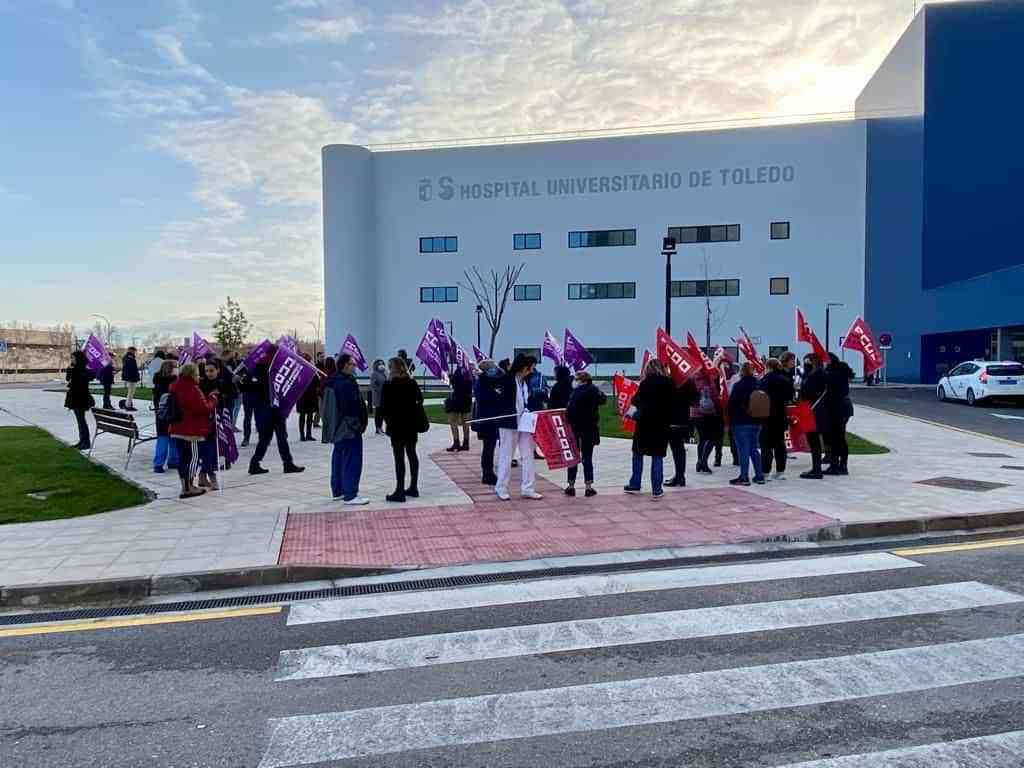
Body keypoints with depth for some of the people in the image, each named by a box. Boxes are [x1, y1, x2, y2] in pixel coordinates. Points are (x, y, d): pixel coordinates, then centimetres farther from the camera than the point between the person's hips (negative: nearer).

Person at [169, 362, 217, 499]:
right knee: (193, 457, -3)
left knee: (182, 457, 12)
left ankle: (186, 485, 19)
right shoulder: (192, 389, -18)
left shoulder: (175, 387, 11)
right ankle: (188, 488, -2)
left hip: (177, 429, 9)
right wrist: (213, 398, -4)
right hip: (192, 430, -9)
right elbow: (204, 408, -21)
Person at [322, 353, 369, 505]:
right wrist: (358, 424, -13)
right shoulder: (347, 383, -20)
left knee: (339, 458, 17)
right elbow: (353, 405, -24)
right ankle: (350, 495, -6)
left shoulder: (332, 382, 12)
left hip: (337, 428, 11)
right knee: (352, 460, -7)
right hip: (349, 428, -11)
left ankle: (337, 491, 26)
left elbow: (328, 405, 18)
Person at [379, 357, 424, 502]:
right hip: (412, 424, 6)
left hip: (397, 425, -6)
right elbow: (420, 400, 11)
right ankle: (413, 488, 20)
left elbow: (383, 406, -13)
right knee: (412, 454, 13)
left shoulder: (388, 385, -12)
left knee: (399, 458, -3)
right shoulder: (412, 382, 4)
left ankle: (399, 492, -1)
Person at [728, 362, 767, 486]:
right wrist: (760, 419, 20)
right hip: (756, 422, 6)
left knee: (744, 449, -4)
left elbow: (732, 405, -11)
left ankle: (744, 477, -3)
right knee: (754, 448, 14)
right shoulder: (759, 385, 8)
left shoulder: (738, 386, -12)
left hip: (741, 422, -6)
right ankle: (759, 476, 16)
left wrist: (730, 423, -4)